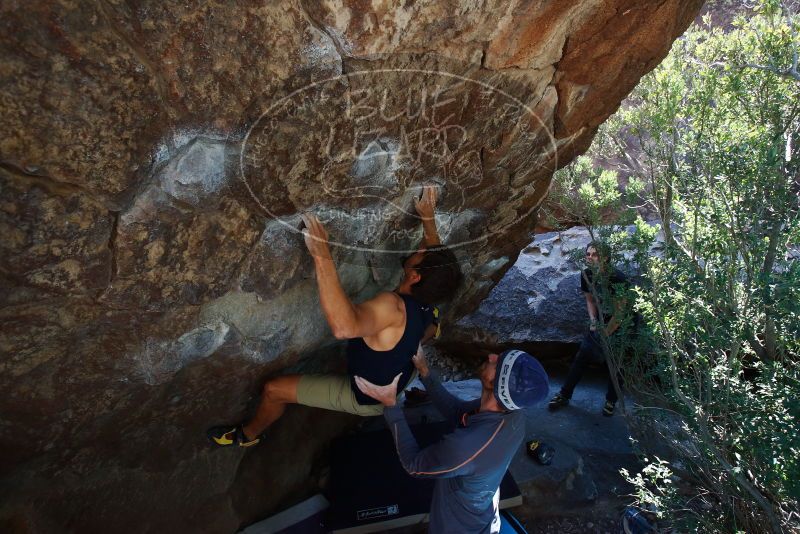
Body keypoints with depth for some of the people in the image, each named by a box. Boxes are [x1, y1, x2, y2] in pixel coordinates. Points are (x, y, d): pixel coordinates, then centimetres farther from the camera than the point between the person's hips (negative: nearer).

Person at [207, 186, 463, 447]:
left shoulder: (394, 307, -43)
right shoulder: (428, 301, -18)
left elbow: (344, 326, -63)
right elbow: (436, 257, 4)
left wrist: (321, 254, -63)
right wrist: (428, 218, 5)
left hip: (366, 398, -6)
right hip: (398, 384, 7)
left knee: (274, 389, 4)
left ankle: (248, 434, 31)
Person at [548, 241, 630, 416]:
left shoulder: (617, 278, -28)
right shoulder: (586, 274, -10)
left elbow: (620, 310, -22)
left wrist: (607, 333, -17)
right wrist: (593, 321, -9)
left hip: (618, 326, -5)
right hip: (600, 322, 5)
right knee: (580, 358, 5)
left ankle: (611, 400, 28)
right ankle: (564, 395, 17)